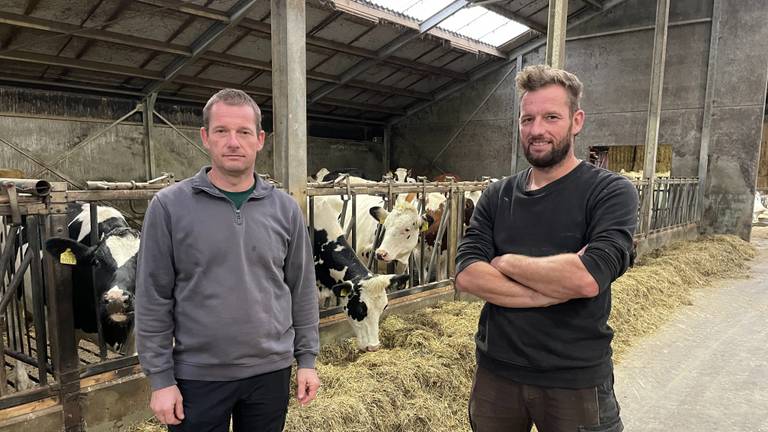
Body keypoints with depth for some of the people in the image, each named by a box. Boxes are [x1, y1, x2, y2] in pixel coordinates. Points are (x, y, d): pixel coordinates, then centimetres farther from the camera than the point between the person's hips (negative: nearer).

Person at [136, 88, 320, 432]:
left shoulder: (285, 209, -1)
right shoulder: (169, 206, -8)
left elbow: (302, 289, 3)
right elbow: (153, 299, -5)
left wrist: (307, 358, 3)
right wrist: (160, 379, -5)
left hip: (271, 370, 2)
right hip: (197, 376, -1)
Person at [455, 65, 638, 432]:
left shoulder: (611, 192, -10)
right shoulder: (496, 196, 1)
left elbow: (588, 278, -26)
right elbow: (466, 275, -11)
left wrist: (505, 262, -13)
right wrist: (555, 288, -21)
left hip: (576, 380, -3)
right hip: (496, 369, 4)